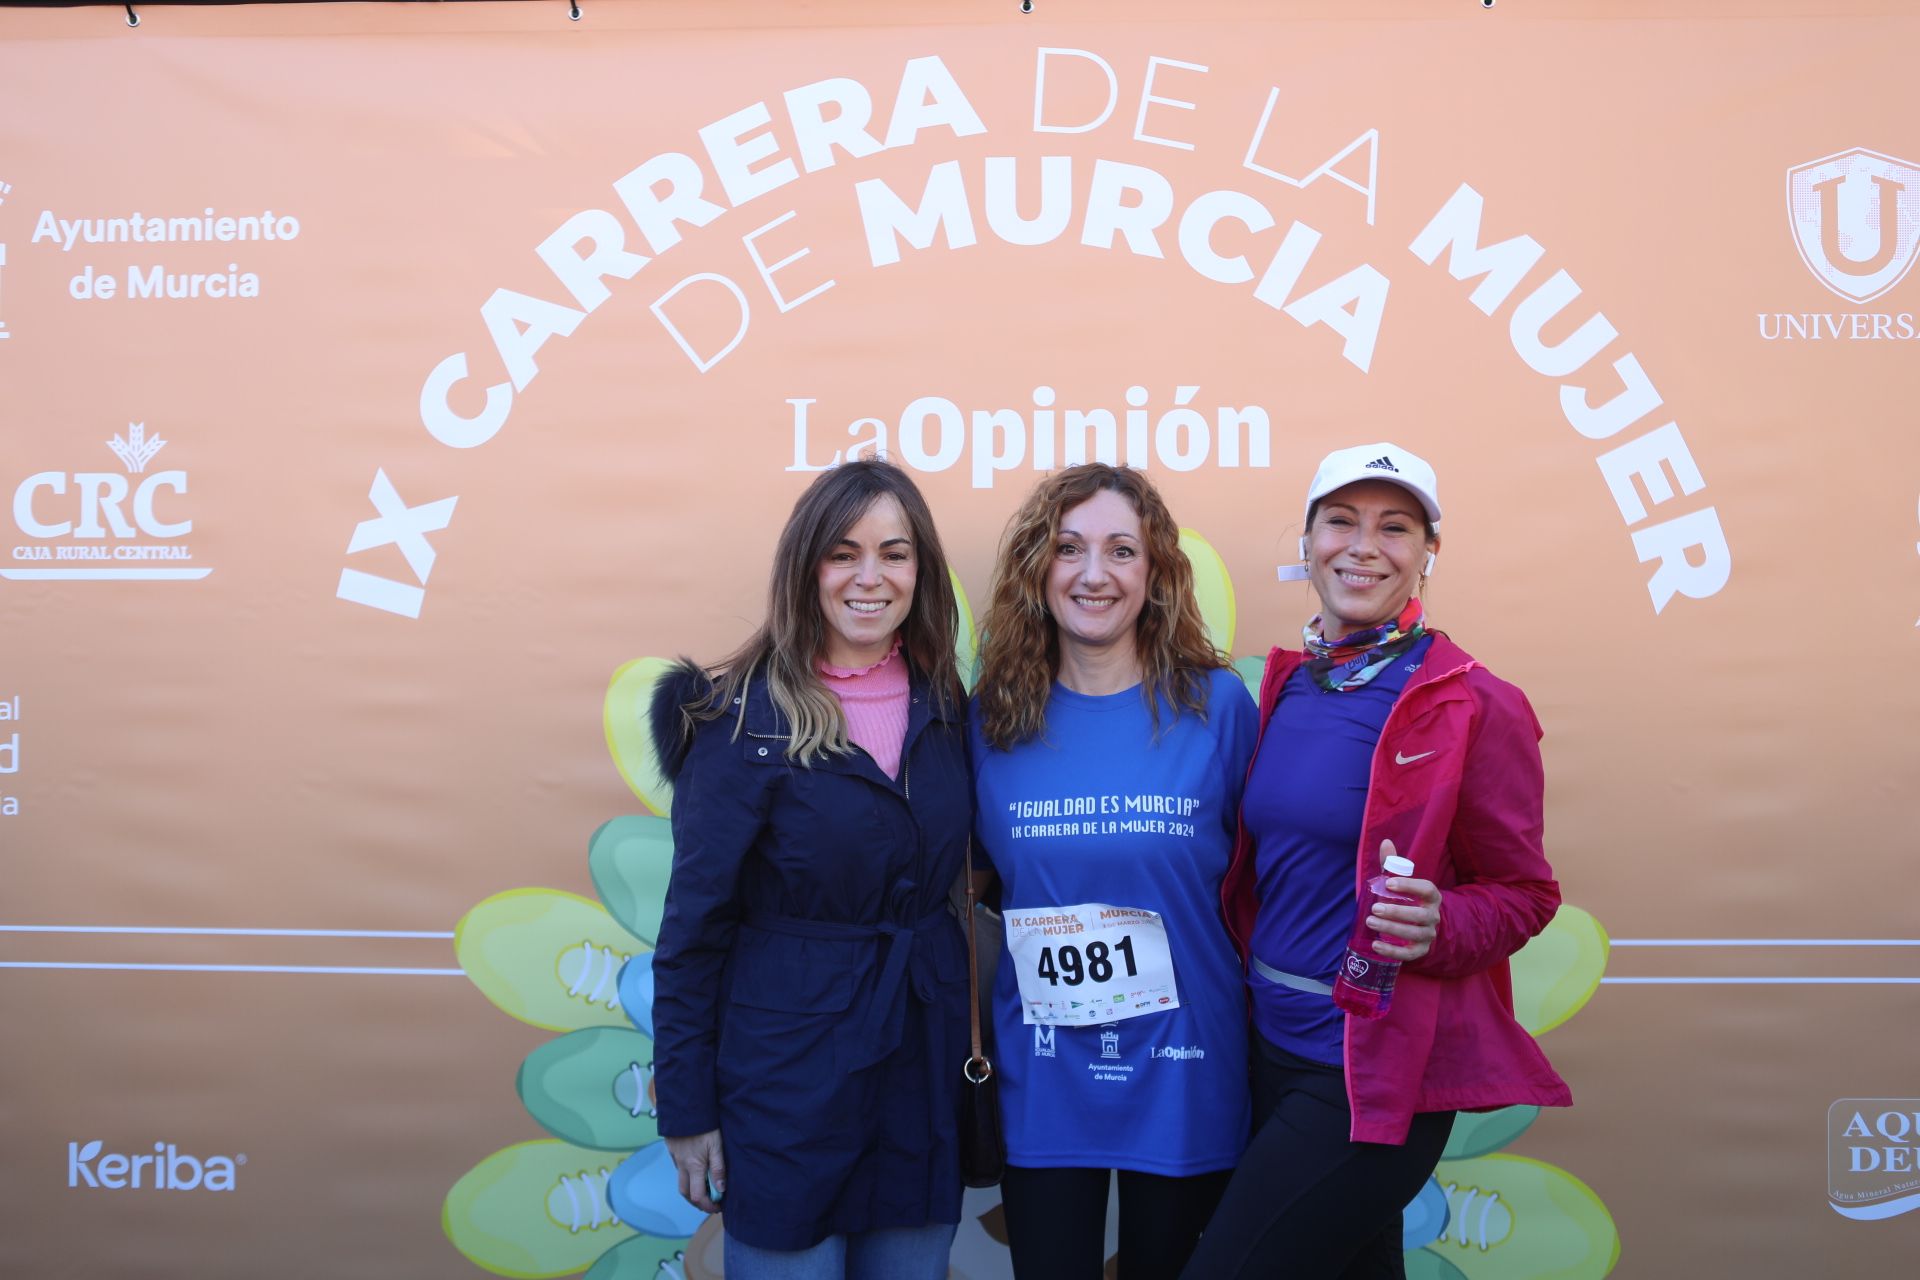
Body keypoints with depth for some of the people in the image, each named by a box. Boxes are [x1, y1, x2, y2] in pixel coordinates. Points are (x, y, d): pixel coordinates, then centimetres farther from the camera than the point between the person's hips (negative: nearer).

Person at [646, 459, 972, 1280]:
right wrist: (686, 1109, -8)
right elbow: (694, 923, -8)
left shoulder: (943, 705, 3)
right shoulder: (744, 717, -11)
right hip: (788, 1080, -4)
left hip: (924, 1071, 5)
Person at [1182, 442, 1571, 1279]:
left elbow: (1524, 892, -7)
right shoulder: (1284, 686, 5)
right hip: (1273, 1045, 6)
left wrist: (1435, 928, -25)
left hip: (1378, 1067, -6)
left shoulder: (1473, 706, -12)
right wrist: (1247, 993, 1)